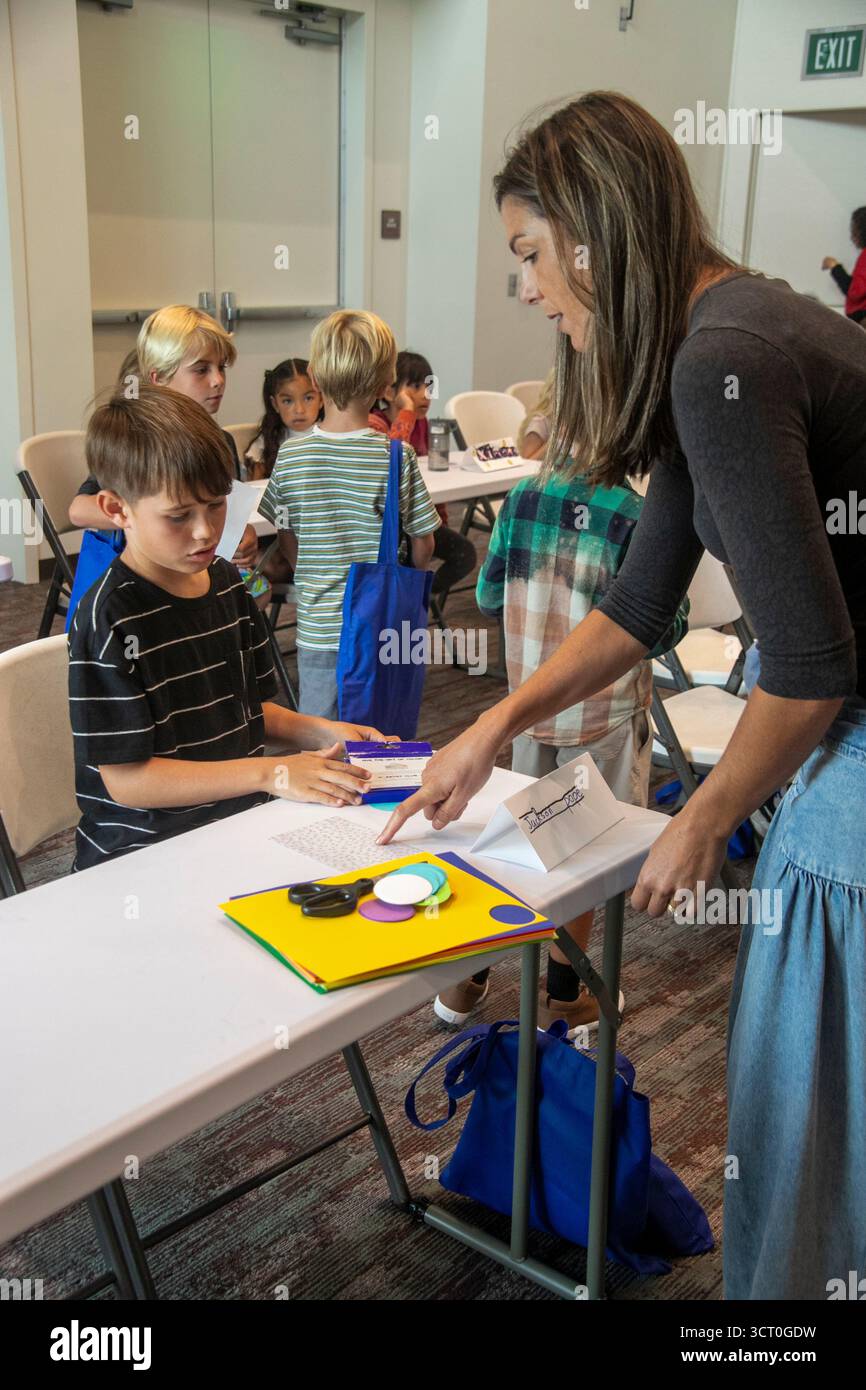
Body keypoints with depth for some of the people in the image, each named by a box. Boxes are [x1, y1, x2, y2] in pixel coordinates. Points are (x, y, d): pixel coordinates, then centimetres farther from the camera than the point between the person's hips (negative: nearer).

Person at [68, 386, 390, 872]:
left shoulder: (226, 582, 10)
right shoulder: (110, 619, -15)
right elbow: (126, 779, -17)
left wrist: (319, 732, 3)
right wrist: (270, 772, -20)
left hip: (241, 820, 8)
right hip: (144, 855, -8)